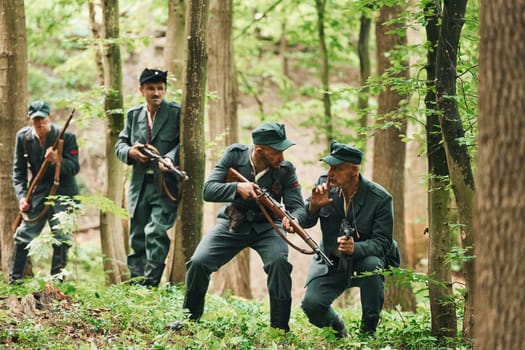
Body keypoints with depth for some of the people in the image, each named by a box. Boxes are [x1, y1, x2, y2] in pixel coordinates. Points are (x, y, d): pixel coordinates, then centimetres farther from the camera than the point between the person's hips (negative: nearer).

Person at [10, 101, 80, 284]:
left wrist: (57, 161, -29)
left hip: (62, 192, -3)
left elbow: (74, 167, -10)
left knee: (61, 239, -7)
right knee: (23, 236, 0)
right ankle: (14, 282, 8)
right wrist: (21, 195, -6)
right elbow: (19, 169, 5)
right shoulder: (23, 137, -2)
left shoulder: (66, 136, -11)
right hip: (38, 192, 3)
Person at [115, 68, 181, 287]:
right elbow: (120, 144, 15)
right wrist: (130, 151, -7)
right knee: (137, 238, 9)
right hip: (140, 185, 5)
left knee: (156, 233, -17)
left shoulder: (176, 113, 0)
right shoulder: (133, 115, 14)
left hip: (166, 186, -5)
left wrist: (170, 158, -25)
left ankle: (150, 284, -16)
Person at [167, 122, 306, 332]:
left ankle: (280, 328, -19)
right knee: (198, 262, -17)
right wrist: (238, 188, -37)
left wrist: (292, 219, -42)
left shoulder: (285, 170, -15)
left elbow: (298, 207, -16)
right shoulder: (234, 155, -15)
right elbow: (208, 190, -18)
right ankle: (190, 316, 11)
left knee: (279, 261, -30)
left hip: (266, 228, -1)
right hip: (231, 225, 1)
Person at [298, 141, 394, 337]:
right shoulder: (325, 184, -8)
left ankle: (368, 332, -18)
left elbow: (383, 243, -17)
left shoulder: (380, 198, -17)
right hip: (330, 263, 2)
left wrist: (355, 248, -37)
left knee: (372, 264, -38)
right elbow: (305, 222, 3)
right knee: (311, 305, -23)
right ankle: (339, 332, 14)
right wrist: (313, 206, -21)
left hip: (362, 261, -2)